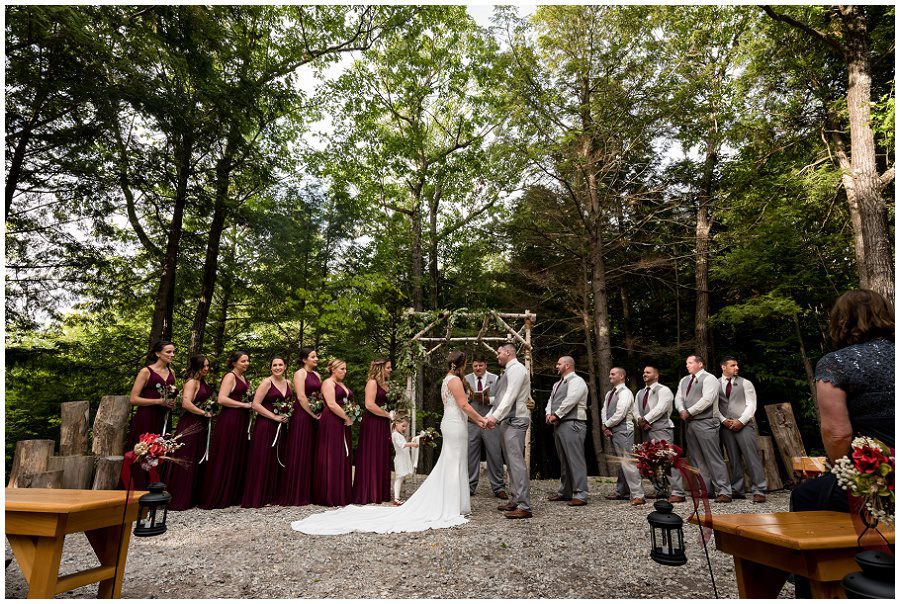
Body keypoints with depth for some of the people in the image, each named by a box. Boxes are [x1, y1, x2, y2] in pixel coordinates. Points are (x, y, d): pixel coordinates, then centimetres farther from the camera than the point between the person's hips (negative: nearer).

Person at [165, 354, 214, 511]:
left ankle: (194, 497, 22)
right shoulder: (191, 382, -12)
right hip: (190, 426, -9)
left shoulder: (204, 382, 14)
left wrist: (209, 415, 9)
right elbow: (186, 404, -24)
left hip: (201, 426, 9)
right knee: (185, 462, -4)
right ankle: (177, 500, 4)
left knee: (198, 461, 13)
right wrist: (205, 413, -16)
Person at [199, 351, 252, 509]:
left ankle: (233, 495, 18)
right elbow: (221, 399, -18)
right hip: (229, 420, -8)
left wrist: (251, 403, 7)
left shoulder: (243, 378, 17)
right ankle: (216, 497, 6)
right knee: (225, 458, -3)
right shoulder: (230, 376, -8)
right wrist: (244, 404, -16)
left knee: (238, 458, 10)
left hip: (241, 421, 8)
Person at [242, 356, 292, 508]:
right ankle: (258, 497, 7)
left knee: (277, 460, 9)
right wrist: (275, 417, -15)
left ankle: (273, 495, 19)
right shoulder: (267, 382, -7)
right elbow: (255, 404, -13)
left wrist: (288, 414, 4)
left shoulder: (288, 383, 11)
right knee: (263, 460, -3)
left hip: (282, 426, 6)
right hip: (265, 425, -6)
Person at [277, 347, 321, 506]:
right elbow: (301, 396, -16)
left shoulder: (317, 375, 15)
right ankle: (296, 494, 4)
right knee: (299, 454, -3)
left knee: (311, 454, 9)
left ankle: (309, 492, 16)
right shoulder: (300, 373, -7)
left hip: (315, 417, 7)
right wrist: (313, 414, -14)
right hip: (302, 415, -7)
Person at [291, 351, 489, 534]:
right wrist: (480, 419, -5)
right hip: (455, 425, -9)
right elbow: (465, 406, -17)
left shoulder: (447, 380, 18)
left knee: (447, 465, 13)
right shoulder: (455, 380, -13)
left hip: (449, 423, 9)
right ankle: (452, 507, 5)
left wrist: (476, 419, 21)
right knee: (454, 465, -2)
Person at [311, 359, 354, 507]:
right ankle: (330, 495, 1)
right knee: (332, 458, -6)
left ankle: (343, 494, 15)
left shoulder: (342, 384, 20)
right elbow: (331, 404, -17)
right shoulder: (328, 383, -6)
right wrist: (347, 418, -13)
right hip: (331, 423, -9)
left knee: (343, 457, 9)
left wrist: (350, 417, 6)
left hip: (343, 424, 9)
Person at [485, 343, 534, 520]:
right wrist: (489, 416, 14)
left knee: (516, 461, -12)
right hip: (506, 420, 10)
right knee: (511, 462, 11)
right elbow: (500, 399, 22)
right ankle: (515, 501, 17)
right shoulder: (508, 371, 21)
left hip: (515, 420, -10)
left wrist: (496, 416, -23)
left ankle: (524, 506, -12)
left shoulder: (517, 368, -9)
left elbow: (510, 396, -19)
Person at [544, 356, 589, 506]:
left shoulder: (576, 381, -7)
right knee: (563, 460, 15)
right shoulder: (557, 384, 22)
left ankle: (580, 495, -7)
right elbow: (551, 401, 18)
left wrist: (556, 415, -12)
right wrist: (549, 414, -2)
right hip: (558, 425, 10)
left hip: (572, 424, -10)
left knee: (575, 460, -9)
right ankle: (565, 492, 23)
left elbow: (569, 401, -18)